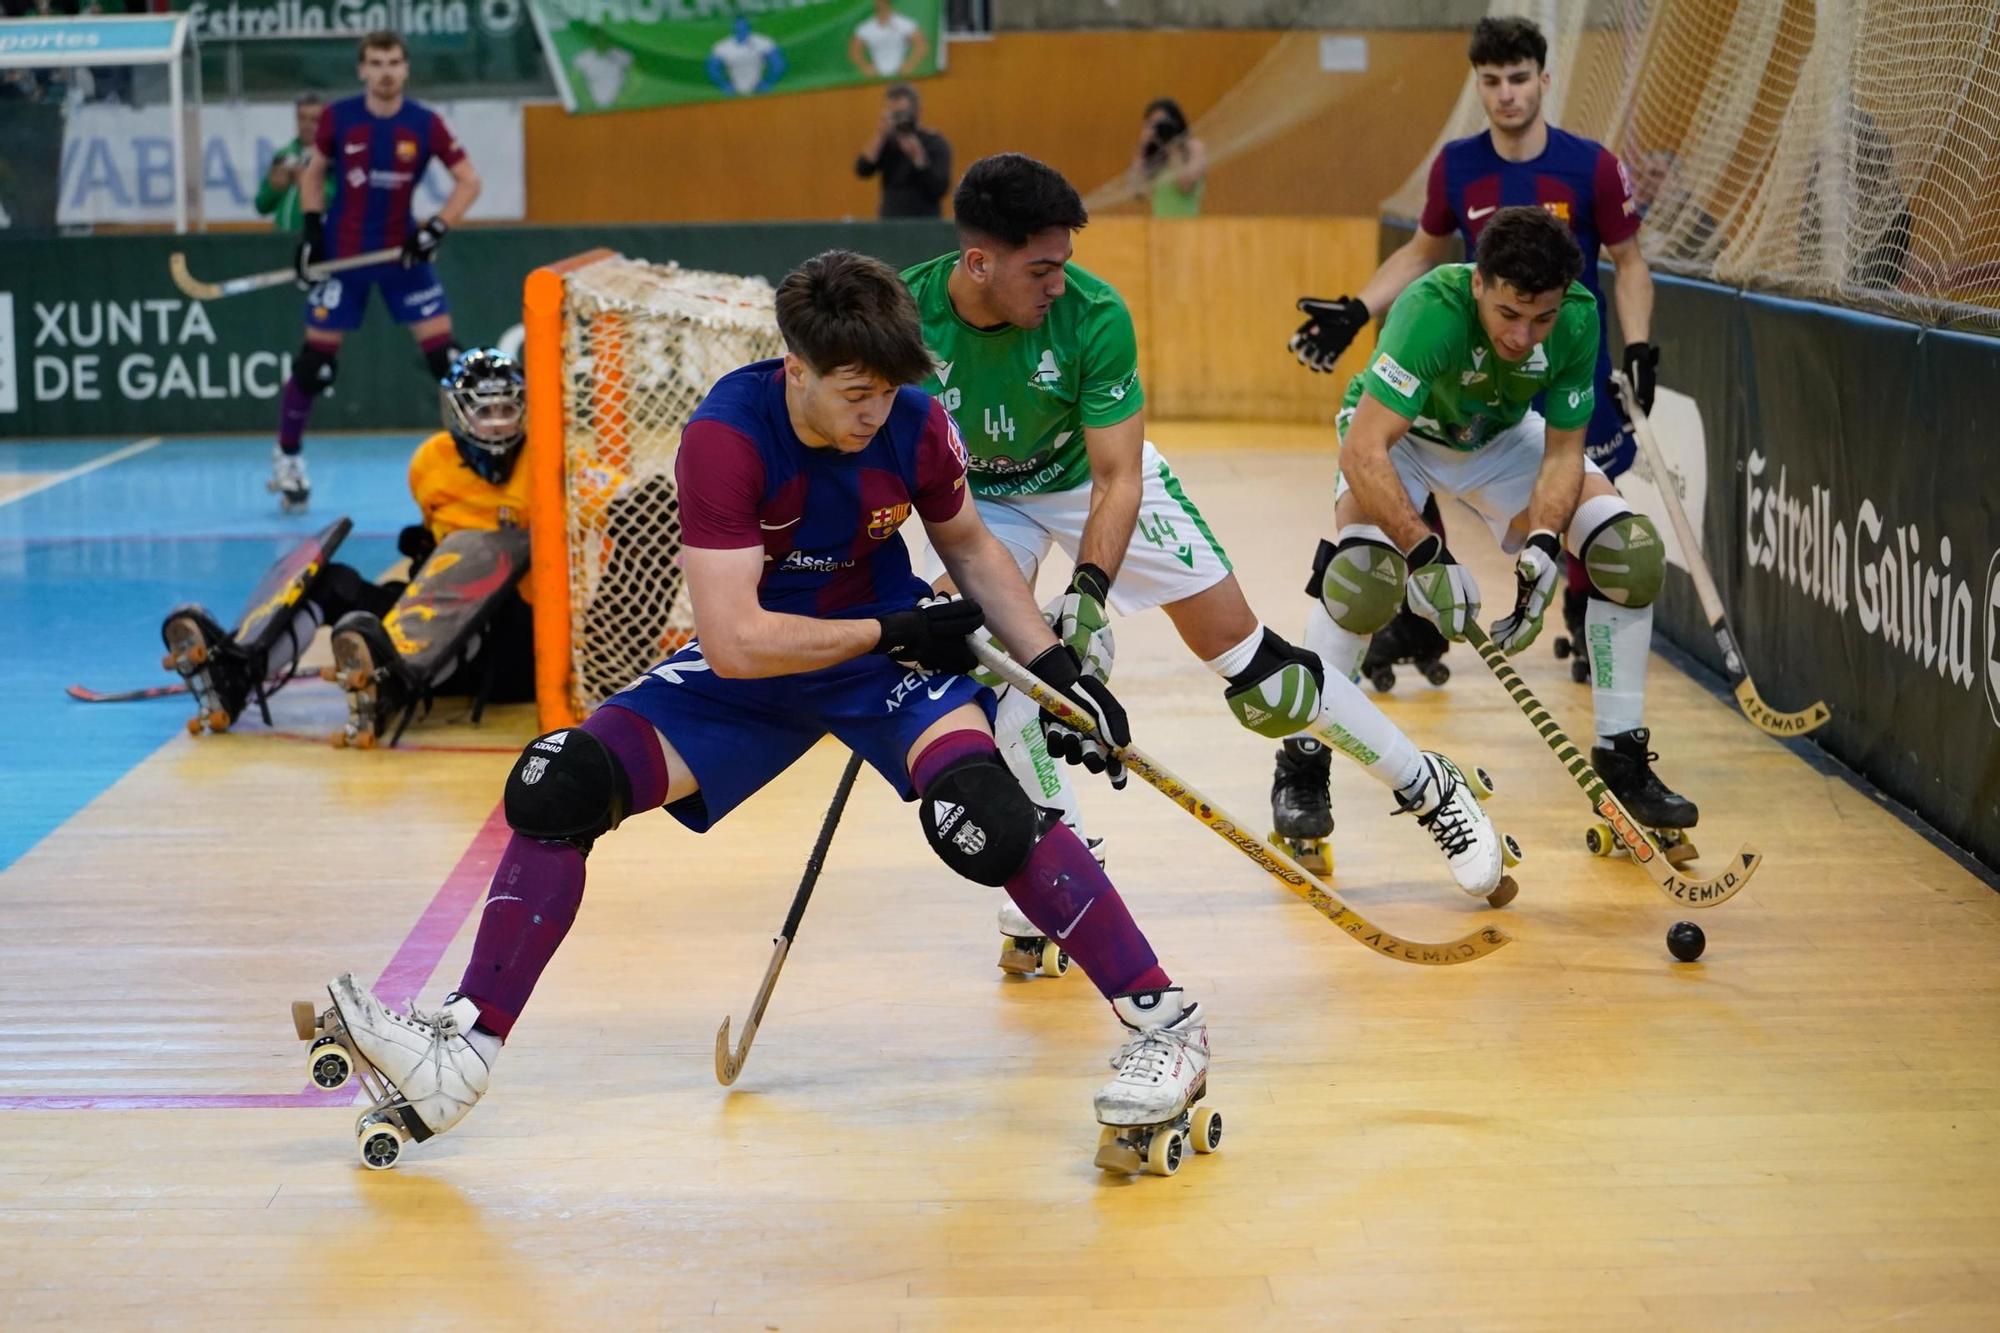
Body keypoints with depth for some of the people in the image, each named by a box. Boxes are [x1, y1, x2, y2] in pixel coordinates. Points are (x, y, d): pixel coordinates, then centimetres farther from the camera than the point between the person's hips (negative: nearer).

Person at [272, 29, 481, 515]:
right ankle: (287, 456, 20)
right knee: (315, 362, 1)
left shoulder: (425, 124, -8)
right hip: (343, 256, 0)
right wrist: (311, 228, -2)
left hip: (403, 255, 0)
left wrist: (437, 228, -15)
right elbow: (313, 172, 9)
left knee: (445, 356, -8)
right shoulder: (338, 118, -5)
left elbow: (468, 181, -3)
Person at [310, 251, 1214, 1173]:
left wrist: (1055, 667, -2)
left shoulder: (913, 425, -17)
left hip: (889, 650, 0)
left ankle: (1165, 1024, -14)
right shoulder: (725, 438, -28)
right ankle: (463, 1048, -5)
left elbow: (968, 547, 6)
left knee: (980, 808, -28)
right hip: (750, 671, 0)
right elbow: (734, 642, -31)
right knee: (559, 786, -16)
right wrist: (891, 631, -25)